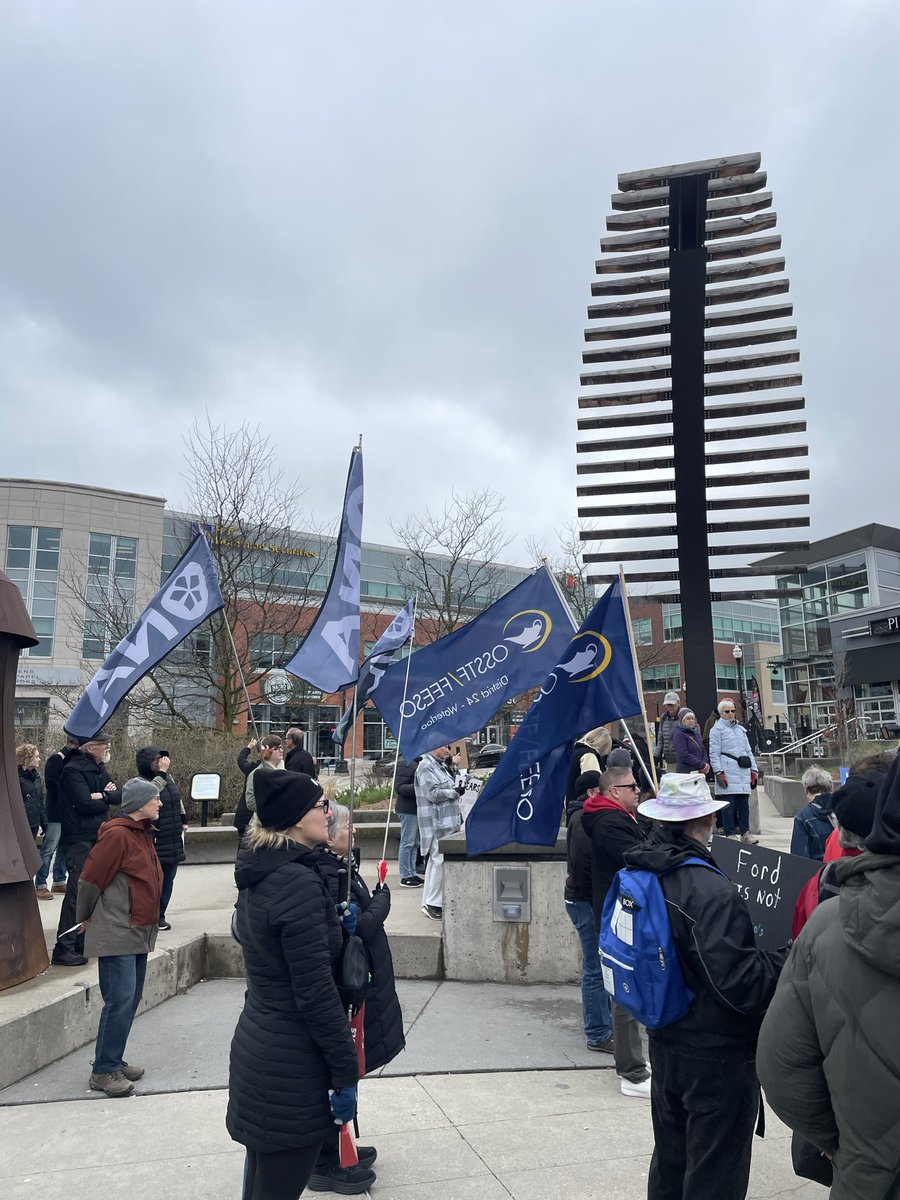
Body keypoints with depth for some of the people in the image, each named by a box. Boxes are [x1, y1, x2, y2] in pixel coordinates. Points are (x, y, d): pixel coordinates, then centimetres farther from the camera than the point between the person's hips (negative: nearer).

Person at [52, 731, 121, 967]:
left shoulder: (99, 769, 14)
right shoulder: (73, 770, -13)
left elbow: (119, 795, 5)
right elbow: (85, 804, -21)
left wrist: (102, 795, -13)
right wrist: (107, 801, -6)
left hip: (97, 837, 9)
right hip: (79, 839, -9)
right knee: (77, 892, -10)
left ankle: (83, 942, 23)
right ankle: (63, 949, -5)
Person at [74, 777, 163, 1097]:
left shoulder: (143, 833, 11)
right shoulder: (117, 835, -18)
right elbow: (90, 879, -14)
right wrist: (86, 918, 0)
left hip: (139, 932, 9)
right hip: (116, 934, -9)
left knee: (131, 999, 13)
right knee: (120, 1000, -7)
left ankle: (113, 1061, 25)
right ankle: (103, 1072, 4)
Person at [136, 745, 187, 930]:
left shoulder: (168, 777, 10)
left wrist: (183, 819, 20)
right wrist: (161, 774, -33)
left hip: (173, 841, 7)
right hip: (153, 843, -7)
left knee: (168, 880, 11)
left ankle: (160, 916, 21)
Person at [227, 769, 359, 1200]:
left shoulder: (258, 876, 4)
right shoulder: (299, 882, -24)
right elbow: (316, 992, -23)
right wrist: (345, 1072, -15)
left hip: (256, 1046, 9)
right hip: (291, 1066, -9)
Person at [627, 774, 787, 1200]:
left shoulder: (639, 873, -3)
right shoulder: (710, 890, -29)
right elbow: (740, 984, -28)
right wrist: (790, 957, -14)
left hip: (665, 1045, 8)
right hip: (717, 1056, -7)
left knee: (669, 1159, 25)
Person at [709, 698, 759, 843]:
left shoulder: (741, 729, 22)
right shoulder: (717, 729, 1)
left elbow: (748, 751, 23)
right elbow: (714, 753, -5)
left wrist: (753, 770, 15)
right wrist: (719, 772, -13)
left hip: (743, 772, 6)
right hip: (728, 773, -6)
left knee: (744, 803, 6)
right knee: (729, 804, -5)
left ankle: (745, 832, 11)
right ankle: (730, 834, 0)